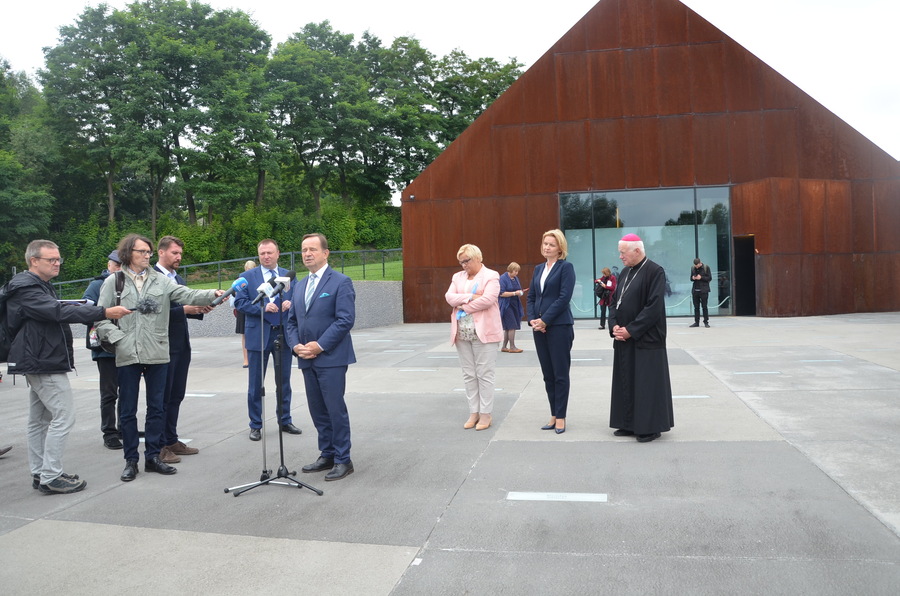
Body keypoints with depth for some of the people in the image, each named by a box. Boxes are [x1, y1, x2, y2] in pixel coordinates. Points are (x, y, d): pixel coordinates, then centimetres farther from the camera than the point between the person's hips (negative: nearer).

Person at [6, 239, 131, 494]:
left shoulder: (39, 286, 18)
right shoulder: (26, 288, -16)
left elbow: (52, 314, 21)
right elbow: (58, 311, -29)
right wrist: (104, 312, -36)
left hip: (39, 363, 11)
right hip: (45, 364, -11)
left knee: (39, 419, 13)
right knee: (63, 417, -10)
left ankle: (39, 473, 20)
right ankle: (51, 477, -5)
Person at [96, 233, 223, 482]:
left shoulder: (160, 280, 6)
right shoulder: (114, 281, 3)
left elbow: (186, 295, -7)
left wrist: (212, 294, -24)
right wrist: (118, 338, -10)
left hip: (157, 354, 2)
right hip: (127, 356, -1)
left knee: (157, 407, 8)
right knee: (128, 410, 6)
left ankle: (153, 457, 20)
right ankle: (131, 460, 18)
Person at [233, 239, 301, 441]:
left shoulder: (288, 275, 8)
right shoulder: (248, 276, 1)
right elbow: (239, 302, -7)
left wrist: (291, 303, -15)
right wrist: (262, 307, -20)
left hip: (283, 334, 3)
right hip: (258, 334, -2)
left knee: (284, 381, 12)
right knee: (256, 383, 5)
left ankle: (285, 420, 26)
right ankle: (255, 425, 16)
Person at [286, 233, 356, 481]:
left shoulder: (341, 282, -6)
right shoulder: (299, 286, 17)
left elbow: (346, 319, -14)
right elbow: (291, 321, 18)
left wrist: (320, 345, -17)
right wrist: (295, 345, -1)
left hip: (331, 358, -7)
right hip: (307, 358, 7)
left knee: (336, 409, -4)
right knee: (318, 411, 12)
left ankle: (343, 460, 7)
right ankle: (327, 456, 24)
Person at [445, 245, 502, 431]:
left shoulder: (491, 276, -1)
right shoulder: (458, 277, 16)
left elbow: (488, 299, -15)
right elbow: (449, 297, 2)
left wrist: (463, 305, -8)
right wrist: (470, 297, -12)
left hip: (484, 331, -5)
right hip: (462, 332, 5)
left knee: (484, 374, -1)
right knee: (469, 374, 9)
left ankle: (486, 413, 7)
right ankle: (474, 412, 17)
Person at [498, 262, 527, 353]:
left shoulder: (516, 278, 12)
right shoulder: (503, 278, -11)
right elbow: (501, 293, -16)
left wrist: (521, 292, 1)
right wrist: (515, 293, -19)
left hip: (515, 305, 8)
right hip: (507, 305, -8)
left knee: (508, 327, 9)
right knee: (512, 326, -10)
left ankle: (504, 347, 16)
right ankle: (512, 347, -3)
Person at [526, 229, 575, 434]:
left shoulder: (566, 267, -5)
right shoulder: (538, 269, 15)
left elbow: (564, 297, -14)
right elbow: (531, 297, 13)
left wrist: (545, 320, -16)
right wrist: (532, 319, -4)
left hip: (559, 326, -6)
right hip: (539, 327, 6)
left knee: (560, 374, 1)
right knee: (548, 374, 10)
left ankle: (560, 417, 10)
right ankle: (554, 415, 19)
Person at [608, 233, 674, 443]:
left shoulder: (655, 272, -11)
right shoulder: (625, 273, 12)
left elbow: (654, 307, -18)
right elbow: (614, 301, 13)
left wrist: (630, 330, -17)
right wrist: (614, 325, -4)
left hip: (646, 339, -8)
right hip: (624, 339, 8)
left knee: (647, 383, -1)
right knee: (626, 382, 11)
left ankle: (650, 427, 9)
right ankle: (629, 424, 21)